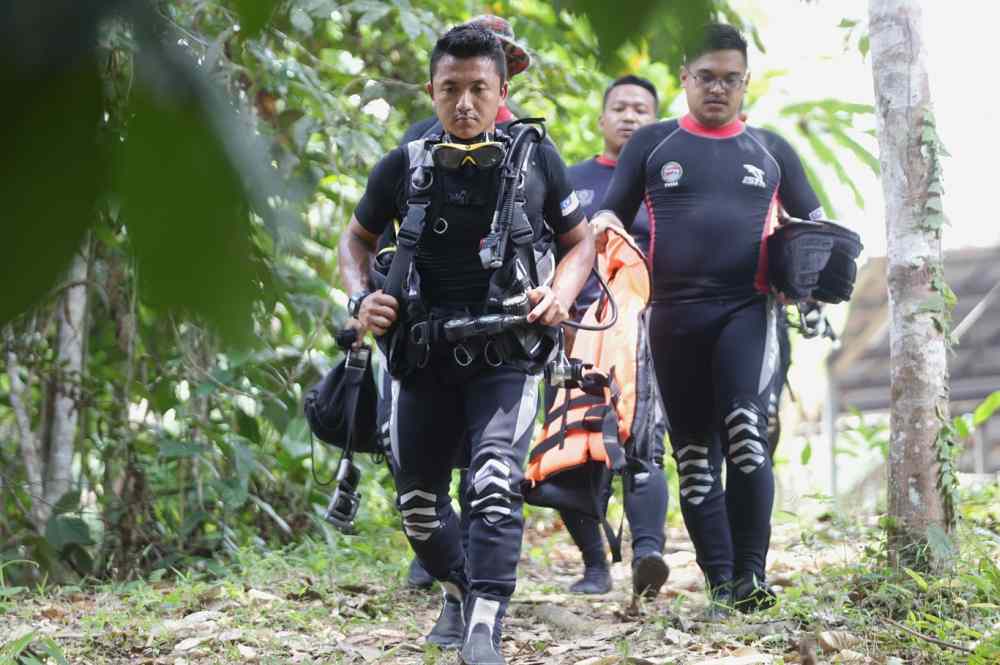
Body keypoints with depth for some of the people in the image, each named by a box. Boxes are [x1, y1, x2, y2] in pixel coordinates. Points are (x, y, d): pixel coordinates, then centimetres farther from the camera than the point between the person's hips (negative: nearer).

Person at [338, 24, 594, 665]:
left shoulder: (536, 160, -2)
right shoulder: (404, 167, 1)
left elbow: (581, 240, 11)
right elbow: (357, 239, 16)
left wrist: (560, 295, -8)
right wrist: (361, 298, -2)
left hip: (507, 355, -3)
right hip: (424, 356, 3)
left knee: (496, 484, -22)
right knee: (417, 497, 13)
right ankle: (460, 591, 40)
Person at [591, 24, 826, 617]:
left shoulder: (771, 149, 17)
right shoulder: (652, 144, 15)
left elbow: (812, 221, 24)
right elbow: (611, 214, 13)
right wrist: (602, 233, -10)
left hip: (748, 309, -1)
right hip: (674, 314, 1)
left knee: (745, 435, -20)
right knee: (694, 456, 2)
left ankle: (751, 574, -17)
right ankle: (721, 583, 8)